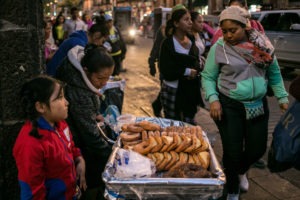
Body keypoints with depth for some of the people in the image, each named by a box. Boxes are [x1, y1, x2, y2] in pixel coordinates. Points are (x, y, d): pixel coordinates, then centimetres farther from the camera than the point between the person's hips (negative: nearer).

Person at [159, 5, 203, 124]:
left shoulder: (191, 40, 8)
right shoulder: (168, 43, -12)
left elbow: (197, 64, 7)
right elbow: (166, 72, -17)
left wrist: (194, 71, -15)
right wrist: (187, 71, -14)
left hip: (190, 91, 5)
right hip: (172, 92, -5)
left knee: (189, 124, 12)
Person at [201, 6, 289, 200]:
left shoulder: (261, 43, -1)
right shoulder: (218, 48, -9)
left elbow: (274, 73, 10)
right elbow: (208, 76, -3)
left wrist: (282, 97, 6)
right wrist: (213, 98, -17)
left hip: (258, 105, 3)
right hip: (229, 106, -3)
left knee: (258, 148, 10)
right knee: (233, 150, 1)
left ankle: (241, 171, 46)